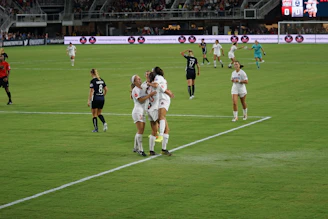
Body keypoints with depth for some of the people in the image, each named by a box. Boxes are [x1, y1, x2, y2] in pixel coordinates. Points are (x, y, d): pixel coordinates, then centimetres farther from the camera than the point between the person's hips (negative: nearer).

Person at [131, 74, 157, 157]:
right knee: (140, 130, -13)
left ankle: (135, 148, 19)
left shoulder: (142, 88, 15)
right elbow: (140, 100, -17)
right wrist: (149, 95, -23)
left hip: (142, 112, 9)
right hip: (137, 112, -9)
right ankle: (140, 150, -13)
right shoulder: (135, 90, -10)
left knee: (141, 131, 9)